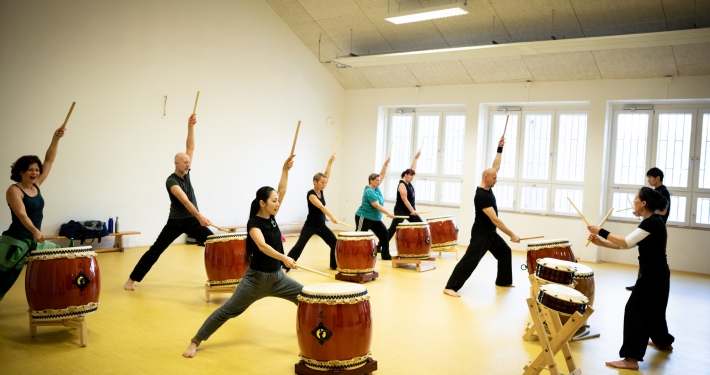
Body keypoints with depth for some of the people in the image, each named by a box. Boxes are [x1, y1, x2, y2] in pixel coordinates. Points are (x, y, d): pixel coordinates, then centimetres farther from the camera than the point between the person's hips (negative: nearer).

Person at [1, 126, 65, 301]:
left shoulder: (36, 185, 6)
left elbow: (49, 160, 2)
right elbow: (21, 214, -28)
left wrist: (55, 139, -9)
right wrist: (35, 231, -44)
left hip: (35, 241, 7)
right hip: (16, 242, -7)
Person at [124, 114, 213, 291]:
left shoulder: (186, 173, 1)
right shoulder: (171, 181, -19)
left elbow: (190, 147, -4)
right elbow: (185, 200, -34)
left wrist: (191, 127, -14)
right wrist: (200, 216, -46)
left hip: (192, 220, 5)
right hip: (176, 222, -5)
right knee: (155, 250, 0)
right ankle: (131, 280, 9)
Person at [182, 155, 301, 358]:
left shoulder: (272, 218, 3)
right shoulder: (254, 222, -17)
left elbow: (282, 191, -1)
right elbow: (262, 246, -34)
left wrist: (285, 169, -12)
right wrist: (284, 258, -47)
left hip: (277, 277, 7)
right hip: (256, 278, -7)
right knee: (229, 310, -5)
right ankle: (195, 342, 4)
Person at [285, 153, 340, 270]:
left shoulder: (321, 191, 3)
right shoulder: (310, 194, -19)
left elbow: (327, 175, -3)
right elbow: (321, 206, -35)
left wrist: (330, 162, -13)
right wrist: (332, 217, -47)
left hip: (321, 225, 7)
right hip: (310, 225, -7)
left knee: (335, 243, 6)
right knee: (299, 245, -11)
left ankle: (334, 265, 21)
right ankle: (285, 266, -8)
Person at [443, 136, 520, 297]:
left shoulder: (488, 187, 2)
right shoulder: (482, 195, -26)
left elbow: (496, 166, 12)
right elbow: (495, 219, -28)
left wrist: (500, 149, 4)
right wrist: (511, 234, -26)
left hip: (491, 233, 10)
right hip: (481, 234, -10)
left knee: (505, 251, 22)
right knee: (470, 259, -15)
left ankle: (503, 281, 36)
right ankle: (450, 287, -15)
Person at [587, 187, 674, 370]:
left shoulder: (652, 222, -21)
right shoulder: (652, 221, 10)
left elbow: (626, 242, -26)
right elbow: (628, 245, 8)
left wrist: (601, 232, -19)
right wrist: (602, 243, 0)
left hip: (653, 274, -10)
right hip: (655, 273, 10)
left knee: (635, 310, -9)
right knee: (652, 308, 27)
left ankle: (631, 359, -8)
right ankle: (663, 341, 49)